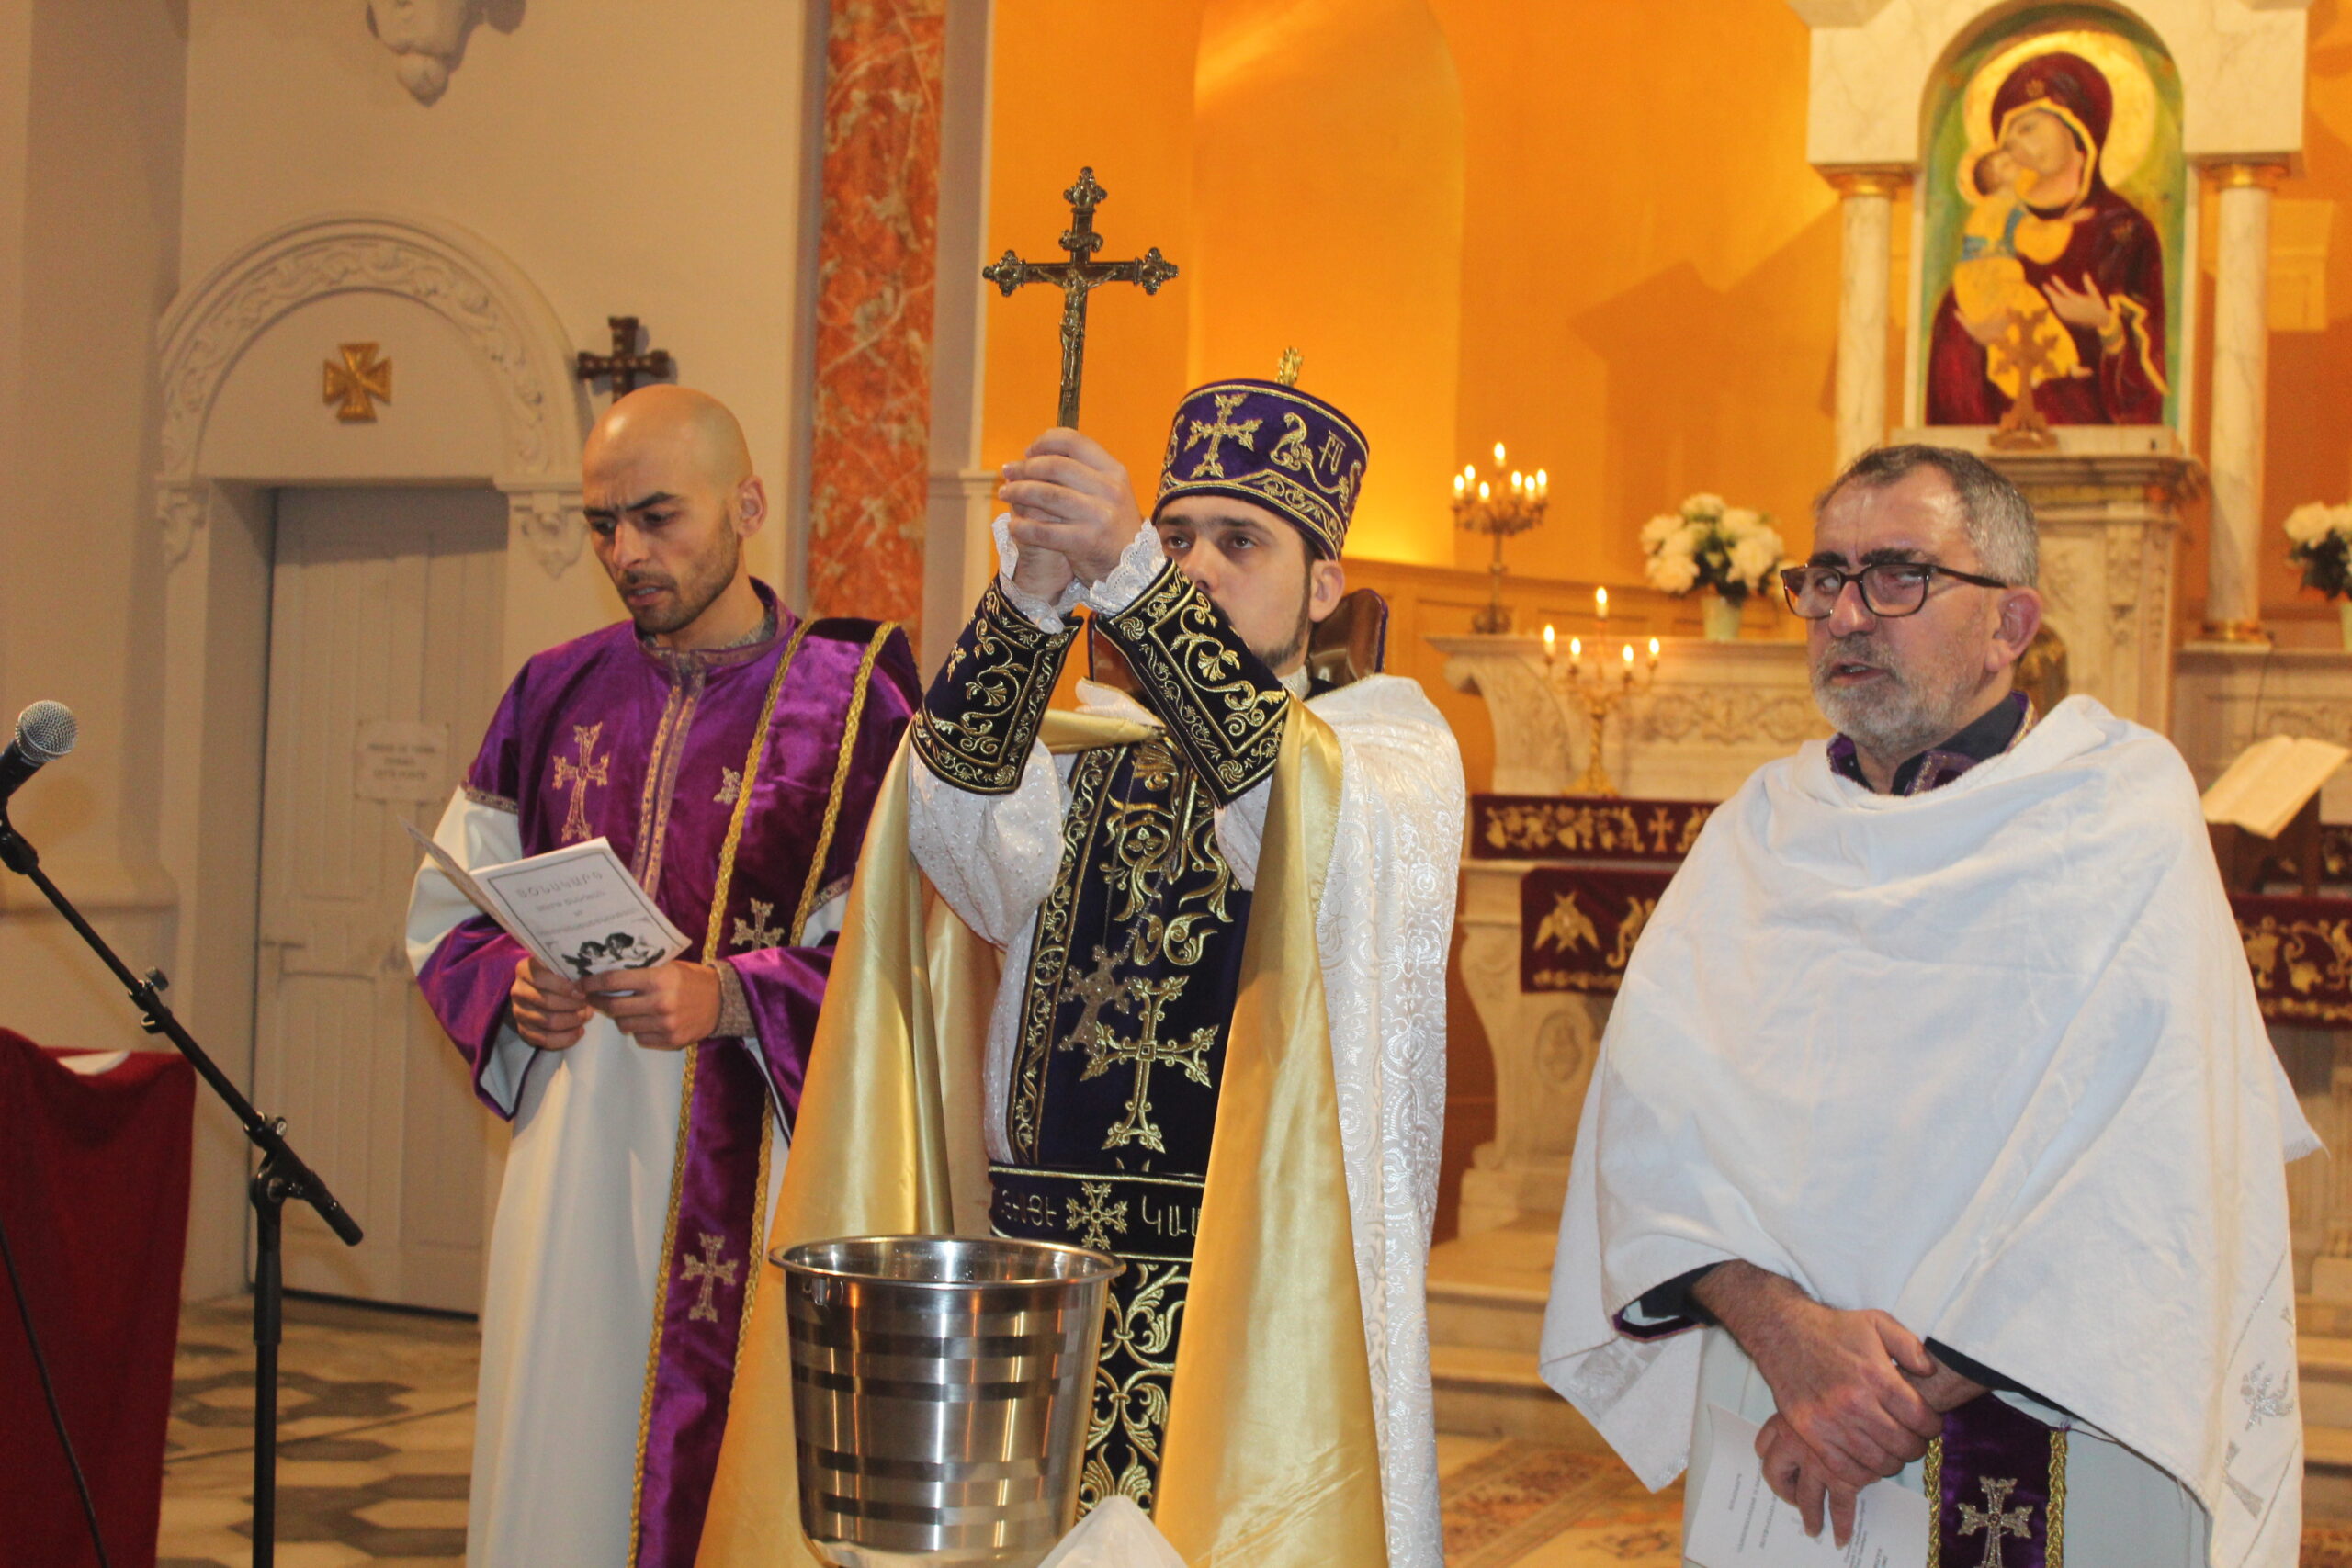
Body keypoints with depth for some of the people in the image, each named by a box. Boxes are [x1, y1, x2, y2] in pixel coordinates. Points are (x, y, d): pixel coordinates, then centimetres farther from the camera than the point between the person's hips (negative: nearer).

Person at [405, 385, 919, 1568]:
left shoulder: (853, 699, -4)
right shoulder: (557, 695, 10)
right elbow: (447, 911, 15)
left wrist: (727, 999, -22)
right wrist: (512, 986, -5)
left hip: (751, 1170, -4)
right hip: (573, 1154, 4)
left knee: (731, 1462, -1)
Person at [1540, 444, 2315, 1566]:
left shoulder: (2124, 810, -6)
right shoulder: (1764, 824, 5)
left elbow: (2151, 1164, -16)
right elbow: (1654, 1097, -7)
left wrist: (1921, 1389, -21)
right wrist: (1782, 1323, -23)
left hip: (2056, 1466, -3)